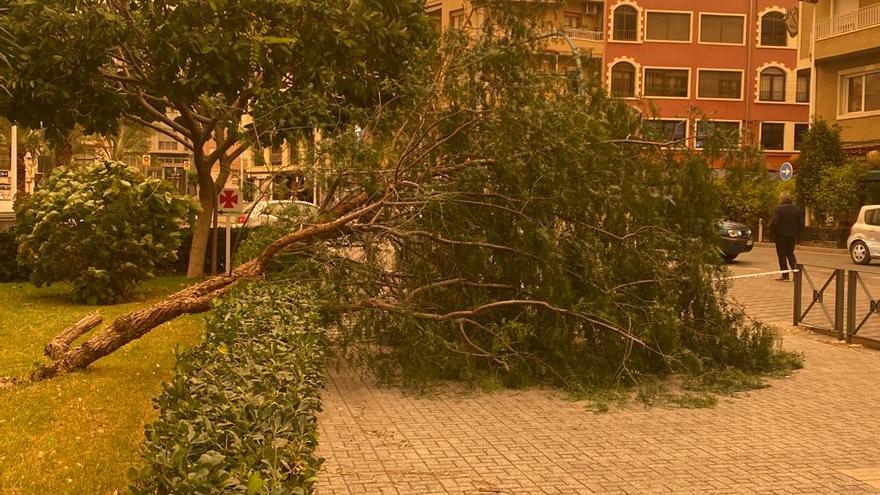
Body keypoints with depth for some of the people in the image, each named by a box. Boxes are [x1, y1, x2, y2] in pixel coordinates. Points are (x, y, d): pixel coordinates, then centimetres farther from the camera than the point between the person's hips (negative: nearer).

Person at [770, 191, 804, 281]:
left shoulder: (779, 209, -12)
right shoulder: (797, 209, 8)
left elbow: (774, 223, -18)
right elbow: (801, 224, 9)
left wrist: (773, 233, -4)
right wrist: (797, 234, 16)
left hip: (781, 236, -5)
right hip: (792, 236, 5)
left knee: (782, 255, 2)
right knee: (790, 253, 20)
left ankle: (785, 276, 3)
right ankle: (795, 266, -1)